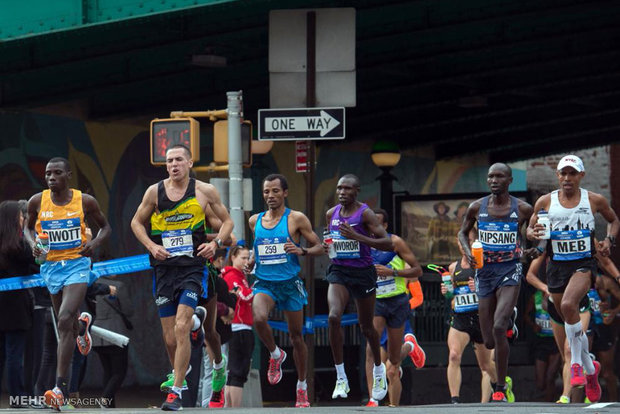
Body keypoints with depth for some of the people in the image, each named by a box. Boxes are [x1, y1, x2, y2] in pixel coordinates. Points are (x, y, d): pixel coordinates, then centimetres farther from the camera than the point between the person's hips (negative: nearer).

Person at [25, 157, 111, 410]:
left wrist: (95, 242, -13)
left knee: (65, 321, -20)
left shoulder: (85, 201, -7)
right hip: (50, 267, 4)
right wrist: (33, 244, -7)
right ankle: (82, 326, 61)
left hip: (77, 264, -4)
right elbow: (29, 227, 14)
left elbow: (105, 227, 8)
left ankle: (61, 387, -22)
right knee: (65, 323, 19)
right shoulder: (37, 201, -3)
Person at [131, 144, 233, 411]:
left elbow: (227, 221, 12)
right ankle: (179, 374, 34)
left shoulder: (205, 191, 0)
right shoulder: (155, 192, 2)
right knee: (170, 337, 5)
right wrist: (151, 246, -2)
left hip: (192, 267, -2)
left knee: (181, 328, -17)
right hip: (164, 268, 2)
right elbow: (137, 222, 14)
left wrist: (216, 243, -6)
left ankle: (176, 393, -16)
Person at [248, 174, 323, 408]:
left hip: (290, 283, -1)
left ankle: (302, 387, 23)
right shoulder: (255, 221, 8)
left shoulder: (296, 219, -3)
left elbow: (318, 247, -1)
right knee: (259, 318, -29)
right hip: (264, 283, 2)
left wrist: (302, 251, -19)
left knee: (296, 336, 7)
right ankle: (275, 355, 0)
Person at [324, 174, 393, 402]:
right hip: (339, 271, 3)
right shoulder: (331, 214, 5)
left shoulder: (365, 214, -11)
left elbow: (388, 244, -18)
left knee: (366, 327, 10)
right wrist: (327, 246, 0)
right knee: (333, 317, -21)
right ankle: (341, 379, -16)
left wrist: (357, 237, -25)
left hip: (363, 272, -3)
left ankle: (379, 370, 40)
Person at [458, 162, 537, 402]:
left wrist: (535, 249, -9)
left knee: (498, 328, -23)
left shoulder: (522, 209, -5)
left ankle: (501, 387, -13)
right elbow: (463, 232, 16)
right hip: (485, 272, 3)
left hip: (510, 271, -3)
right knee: (489, 342, 4)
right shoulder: (477, 208, 0)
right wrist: (467, 251, -4)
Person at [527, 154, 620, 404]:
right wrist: (533, 234, -13)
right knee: (570, 322, 10)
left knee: (568, 304, -30)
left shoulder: (594, 201, -1)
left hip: (584, 264, -3)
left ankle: (577, 363, -17)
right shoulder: (545, 202, 1)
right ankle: (591, 369, 32)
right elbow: (530, 229, 10)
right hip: (556, 266, 3)